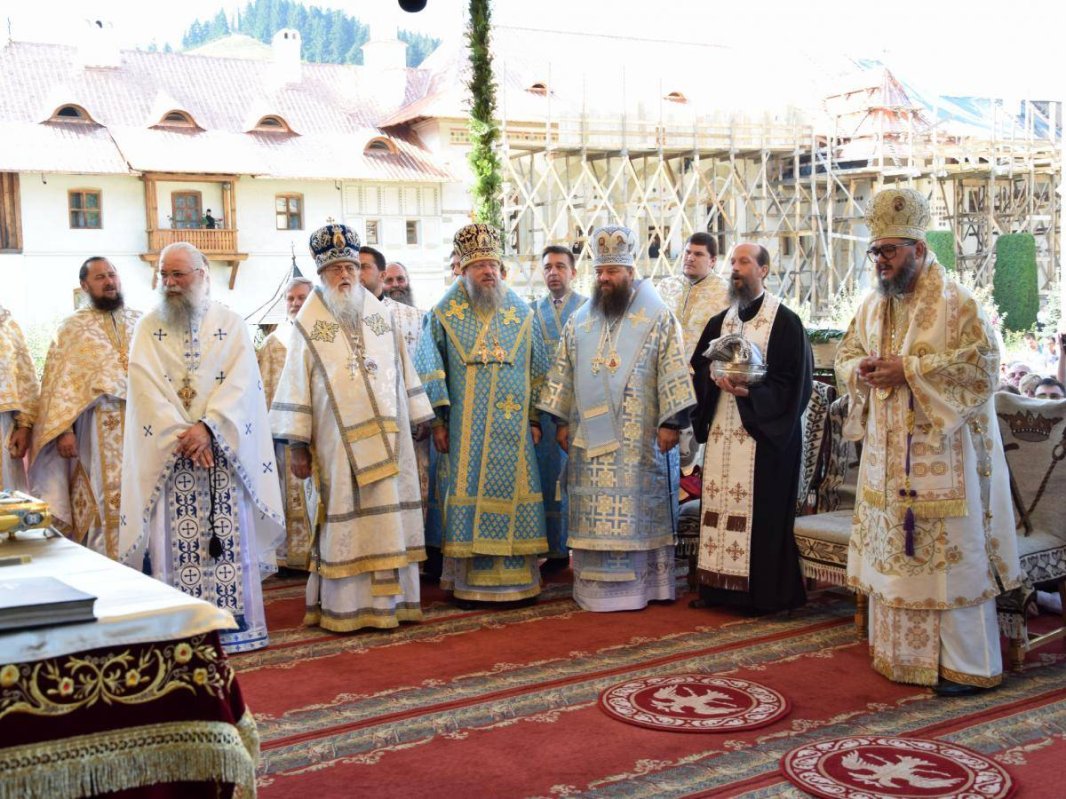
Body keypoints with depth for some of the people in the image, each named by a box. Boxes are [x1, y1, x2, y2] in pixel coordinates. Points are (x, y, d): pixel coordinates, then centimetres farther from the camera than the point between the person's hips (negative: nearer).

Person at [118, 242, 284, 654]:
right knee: (175, 539, -3)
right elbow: (146, 387, -3)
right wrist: (182, 435, -15)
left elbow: (241, 382, -4)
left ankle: (233, 623, 6)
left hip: (225, 447, 0)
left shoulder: (231, 324, 7)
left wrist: (207, 427, -17)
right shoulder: (148, 327, 7)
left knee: (229, 537, -1)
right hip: (167, 451, 0)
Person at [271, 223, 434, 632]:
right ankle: (344, 607, 6)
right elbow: (296, 385, -2)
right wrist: (297, 446, -6)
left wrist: (418, 421, 11)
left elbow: (403, 372, 13)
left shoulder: (380, 314, 10)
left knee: (390, 514, 6)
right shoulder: (309, 324, 0)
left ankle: (390, 599, 15)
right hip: (338, 441, -3)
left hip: (387, 438, 4)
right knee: (345, 518, -1)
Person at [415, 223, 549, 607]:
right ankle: (467, 582, 4)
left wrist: (535, 419, 8)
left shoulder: (521, 313, 9)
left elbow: (536, 370, 12)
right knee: (469, 494, -2)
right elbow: (430, 372, 2)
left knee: (512, 494, 2)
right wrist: (437, 421, -4)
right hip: (466, 428, -2)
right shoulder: (444, 314, 2)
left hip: (513, 427, 2)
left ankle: (515, 578, 10)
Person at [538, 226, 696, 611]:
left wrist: (670, 422, -11)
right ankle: (597, 585, 11)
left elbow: (673, 371, -5)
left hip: (641, 438, -3)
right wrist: (562, 420, 8)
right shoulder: (580, 320, 11)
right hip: (591, 438, 4)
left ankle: (646, 582, 9)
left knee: (642, 505, 1)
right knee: (594, 509, 3)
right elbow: (563, 372, 13)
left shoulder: (658, 316, -1)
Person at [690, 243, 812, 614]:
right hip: (722, 430, 6)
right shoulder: (720, 321, 16)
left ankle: (762, 592, 1)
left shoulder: (785, 321, -3)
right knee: (718, 505, 4)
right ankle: (718, 585, 9)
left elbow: (795, 379, -8)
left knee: (760, 509, -6)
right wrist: (717, 378, -8)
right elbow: (699, 366, 14)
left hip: (764, 431, -6)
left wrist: (750, 390, -18)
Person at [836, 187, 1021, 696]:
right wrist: (860, 370, -5)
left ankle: (968, 666, 6)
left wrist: (909, 370, -20)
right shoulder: (874, 304, 12)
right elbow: (846, 355, 19)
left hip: (942, 453, -7)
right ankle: (900, 654, 23)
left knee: (951, 555, -4)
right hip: (887, 453, 7)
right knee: (891, 552, 11)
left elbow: (983, 363, -16)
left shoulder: (954, 301, -9)